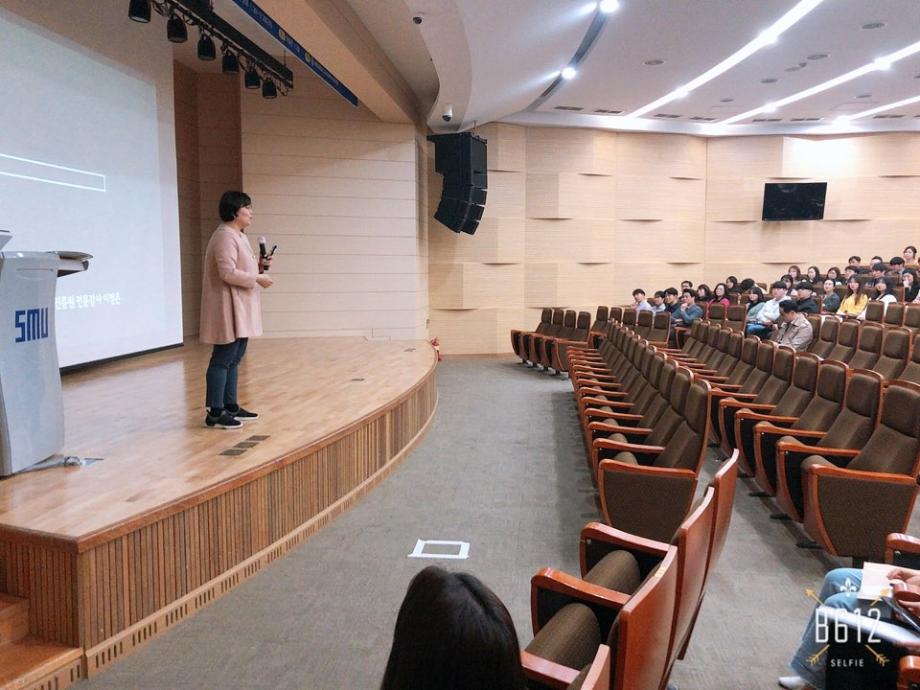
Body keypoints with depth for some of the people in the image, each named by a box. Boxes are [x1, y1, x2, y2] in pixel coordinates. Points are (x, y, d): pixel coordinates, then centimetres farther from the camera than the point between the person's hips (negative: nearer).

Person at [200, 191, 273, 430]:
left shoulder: (238, 235, 17)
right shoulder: (225, 236, -16)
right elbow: (228, 273, -23)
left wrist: (258, 265, 8)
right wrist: (257, 279, -17)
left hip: (240, 308, 11)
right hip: (228, 308, -11)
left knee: (233, 360, 14)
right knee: (222, 360, -7)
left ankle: (230, 406, 22)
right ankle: (215, 413, -2)